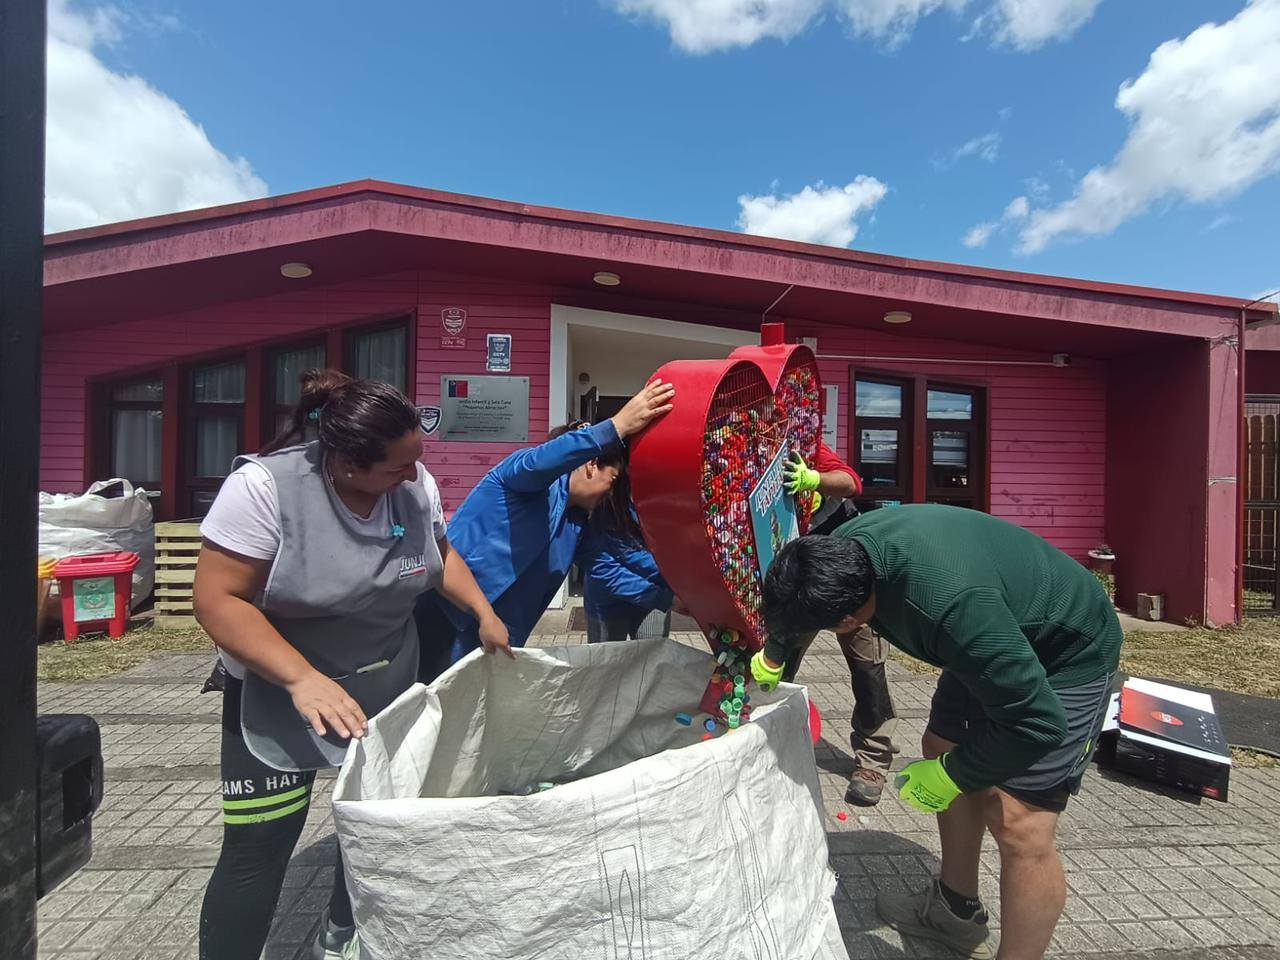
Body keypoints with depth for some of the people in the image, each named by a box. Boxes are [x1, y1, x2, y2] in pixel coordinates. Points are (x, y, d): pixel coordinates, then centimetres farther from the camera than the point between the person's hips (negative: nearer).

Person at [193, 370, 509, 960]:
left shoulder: (415, 484, -11)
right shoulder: (264, 486, -25)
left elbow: (440, 554, 7)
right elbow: (218, 599, -23)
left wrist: (484, 612, -4)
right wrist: (302, 677, -34)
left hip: (390, 688, 5)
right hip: (279, 693, -4)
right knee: (258, 846, -3)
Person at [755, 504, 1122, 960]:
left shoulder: (949, 602, -44)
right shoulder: (842, 546, -20)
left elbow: (1037, 724, -33)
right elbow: (796, 599, 6)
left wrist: (948, 776, -20)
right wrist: (771, 658, 13)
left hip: (1068, 655, -8)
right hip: (997, 639, 8)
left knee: (1017, 822, -13)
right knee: (941, 747, 13)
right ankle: (956, 909, 33)